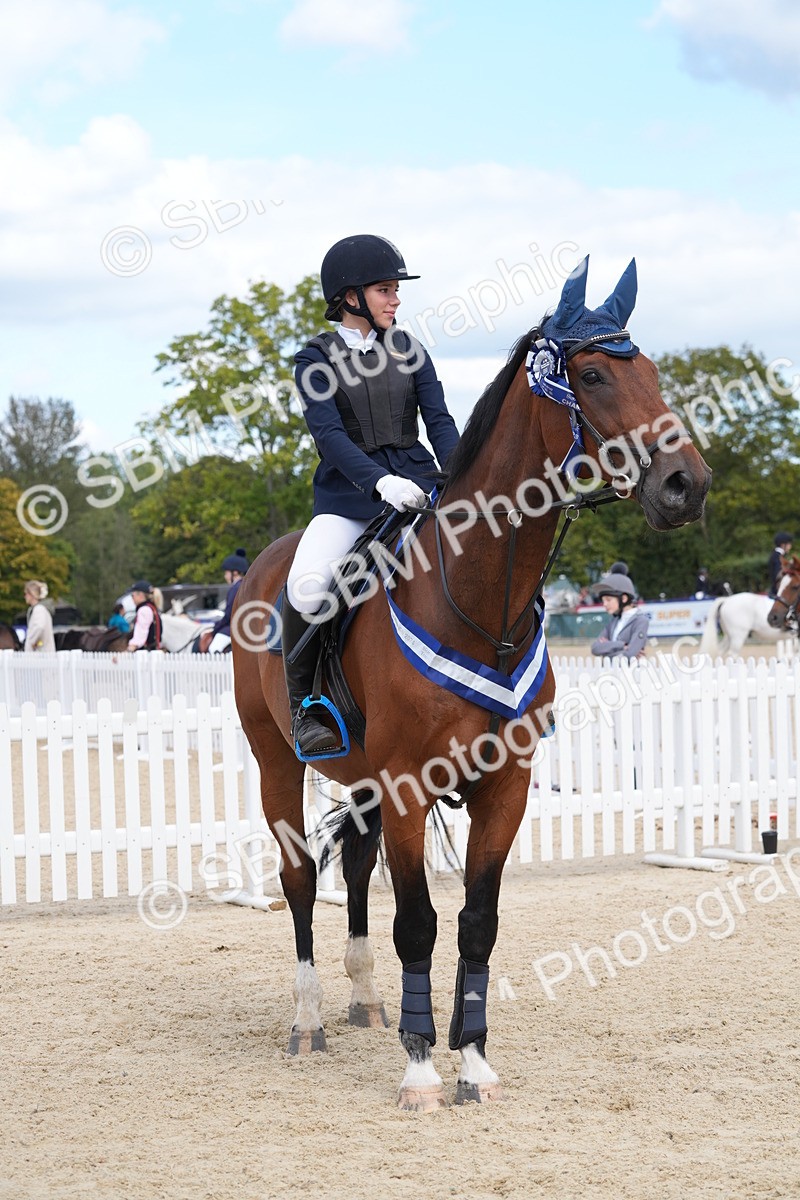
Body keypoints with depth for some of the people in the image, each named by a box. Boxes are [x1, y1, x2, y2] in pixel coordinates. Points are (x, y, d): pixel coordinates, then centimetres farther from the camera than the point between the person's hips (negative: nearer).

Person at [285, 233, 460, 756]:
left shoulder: (409, 351, 13)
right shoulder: (316, 360, 2)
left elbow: (439, 420, 6)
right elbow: (330, 433, -12)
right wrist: (380, 482, -28)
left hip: (418, 486, 3)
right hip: (347, 497, -3)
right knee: (307, 586, -29)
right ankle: (305, 707, -10)